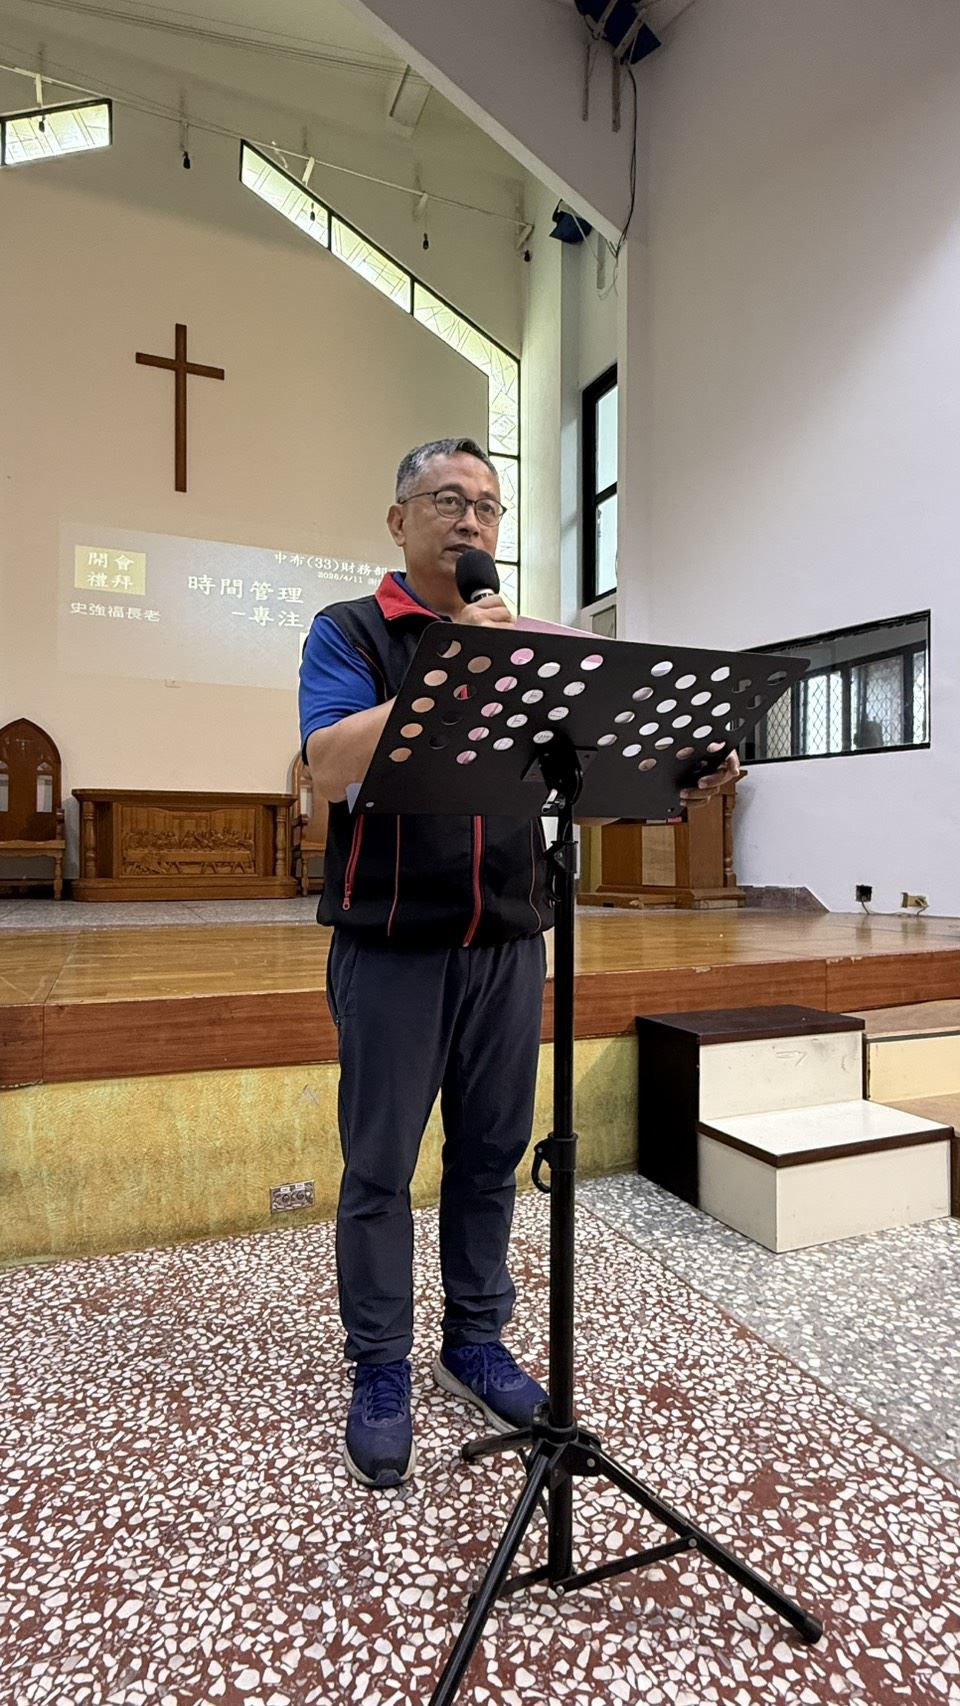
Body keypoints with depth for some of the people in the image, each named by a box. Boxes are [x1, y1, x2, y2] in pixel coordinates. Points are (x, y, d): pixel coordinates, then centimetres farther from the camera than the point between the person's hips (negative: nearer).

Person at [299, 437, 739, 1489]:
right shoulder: (348, 632, 0)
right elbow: (330, 766, -17)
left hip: (506, 942, 4)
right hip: (391, 946, -4)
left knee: (491, 1154, 15)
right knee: (379, 1168, 7)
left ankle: (475, 1342, 35)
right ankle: (379, 1373, 28)